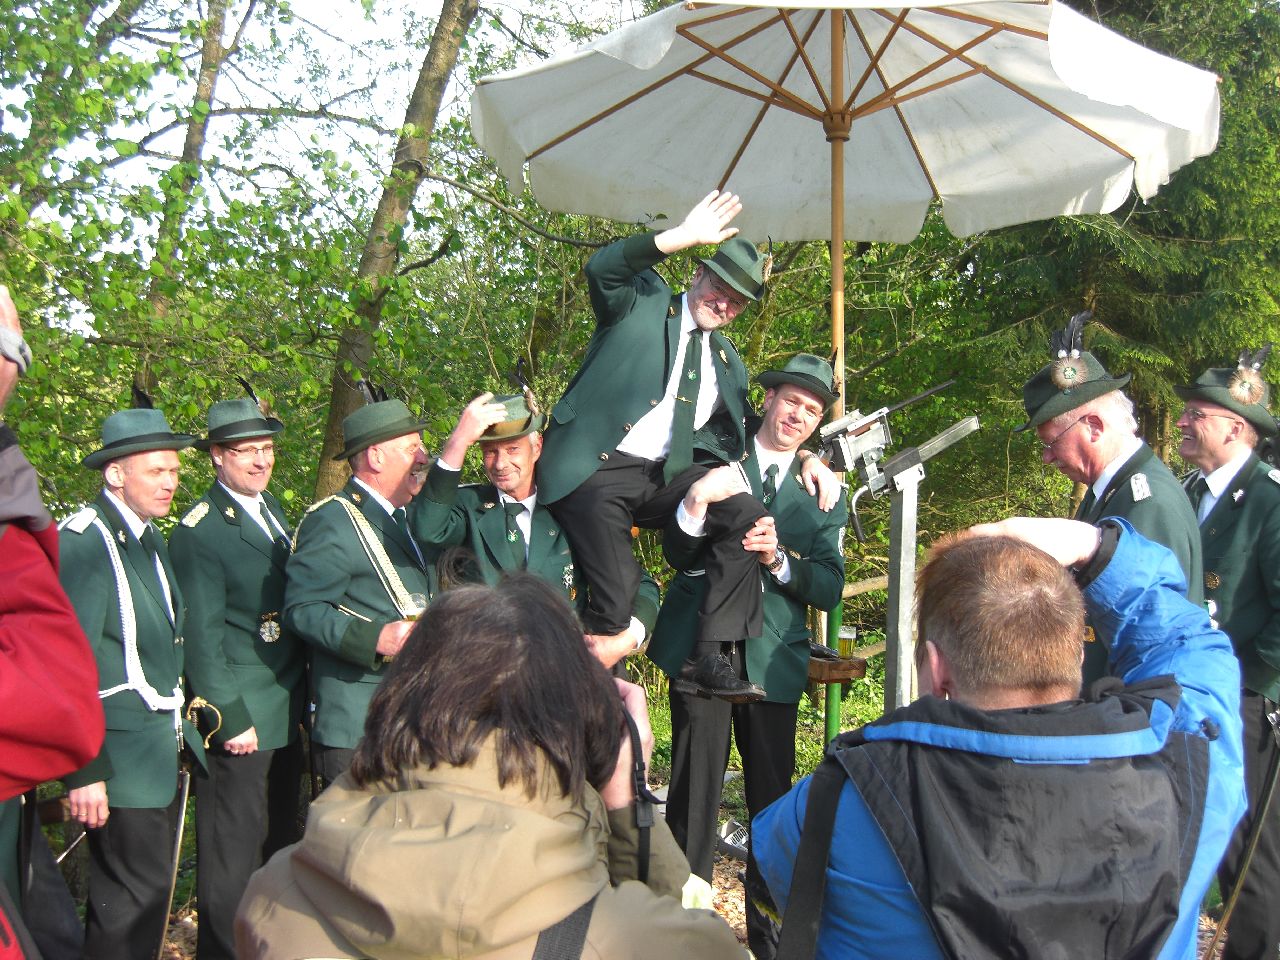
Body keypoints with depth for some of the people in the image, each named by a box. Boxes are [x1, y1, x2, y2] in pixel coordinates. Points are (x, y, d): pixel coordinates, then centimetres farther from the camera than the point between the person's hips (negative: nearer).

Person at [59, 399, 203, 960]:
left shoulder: (149, 539, 12)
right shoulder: (84, 543, -17)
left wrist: (180, 731, 16)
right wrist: (83, 771, -20)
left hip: (164, 752, 9)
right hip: (121, 760, -9)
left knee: (149, 888, 17)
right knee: (136, 896, -4)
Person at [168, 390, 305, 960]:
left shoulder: (271, 508, 10)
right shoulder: (199, 532, -15)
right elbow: (201, 636, -16)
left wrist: (300, 694, 13)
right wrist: (230, 719, -17)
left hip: (286, 712, 8)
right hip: (240, 717, -8)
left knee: (279, 845, 20)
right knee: (233, 856, 1)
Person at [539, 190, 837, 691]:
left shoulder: (727, 361, 21)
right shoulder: (644, 301, 4)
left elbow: (743, 434, 28)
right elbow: (602, 269, -18)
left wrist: (806, 458, 12)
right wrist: (683, 235, -31)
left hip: (670, 476, 6)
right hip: (597, 471, -5)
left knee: (747, 515, -19)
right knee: (617, 596, -18)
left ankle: (714, 656, -14)